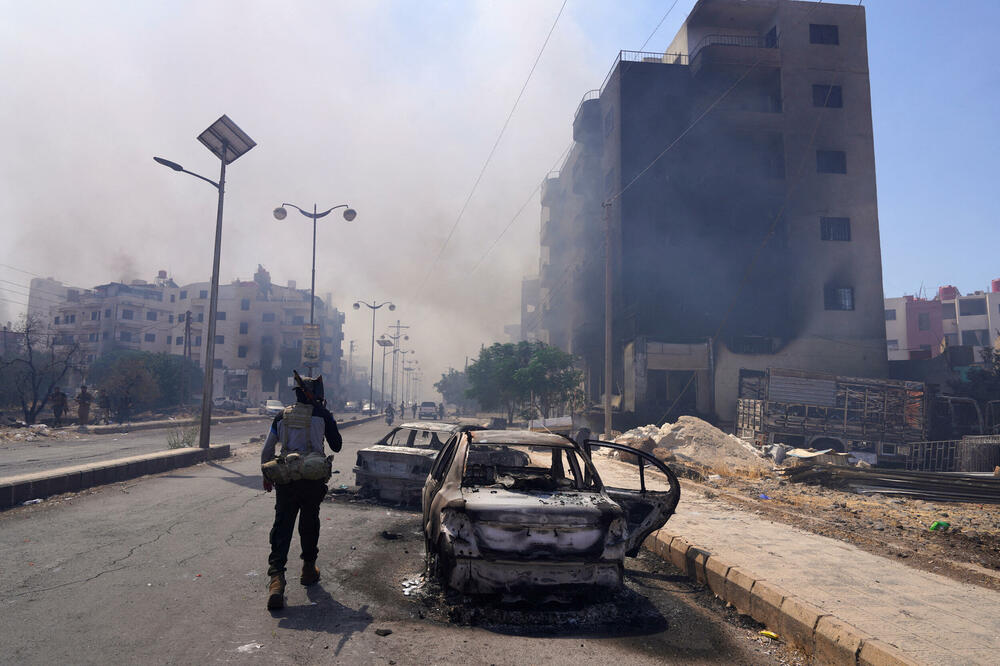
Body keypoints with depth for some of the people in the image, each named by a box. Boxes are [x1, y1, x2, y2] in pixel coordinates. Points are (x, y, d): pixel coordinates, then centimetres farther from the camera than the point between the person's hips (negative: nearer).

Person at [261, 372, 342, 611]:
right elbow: (337, 446, 7)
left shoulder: (282, 416, 8)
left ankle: (276, 577, -13)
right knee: (309, 524, 17)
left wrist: (267, 476, 25)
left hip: (285, 479, 2)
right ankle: (309, 569, 31)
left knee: (282, 525, 1)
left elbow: (267, 451, 12)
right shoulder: (322, 415, -2)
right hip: (313, 480, -1)